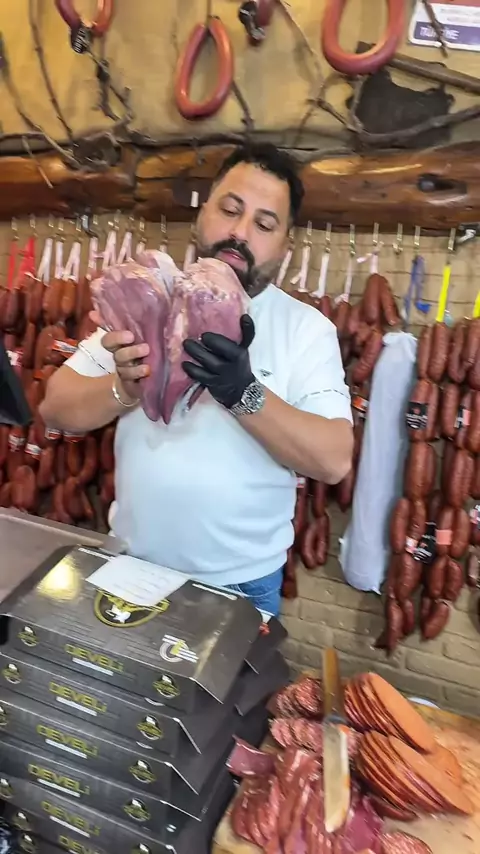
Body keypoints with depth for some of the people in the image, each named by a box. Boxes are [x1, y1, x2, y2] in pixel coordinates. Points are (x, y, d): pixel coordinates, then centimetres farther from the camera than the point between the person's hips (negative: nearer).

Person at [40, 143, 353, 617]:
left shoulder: (308, 328, -10)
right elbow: (56, 407, -4)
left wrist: (243, 392, -32)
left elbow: (334, 460, -18)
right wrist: (125, 389, -24)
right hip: (132, 563, 3)